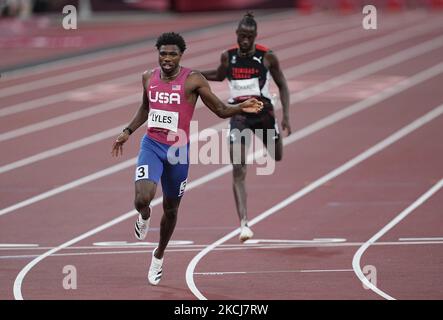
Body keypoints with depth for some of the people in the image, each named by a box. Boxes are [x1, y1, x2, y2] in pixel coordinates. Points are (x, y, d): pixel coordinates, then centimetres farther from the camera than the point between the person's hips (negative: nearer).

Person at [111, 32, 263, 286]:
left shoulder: (193, 80, -10)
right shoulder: (149, 78, 2)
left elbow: (221, 110, -9)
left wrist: (241, 108, -28)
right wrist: (128, 132, 16)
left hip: (178, 151, -1)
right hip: (151, 146, 1)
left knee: (171, 208, 13)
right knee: (142, 198, -23)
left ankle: (159, 255, 37)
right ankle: (144, 217, 16)